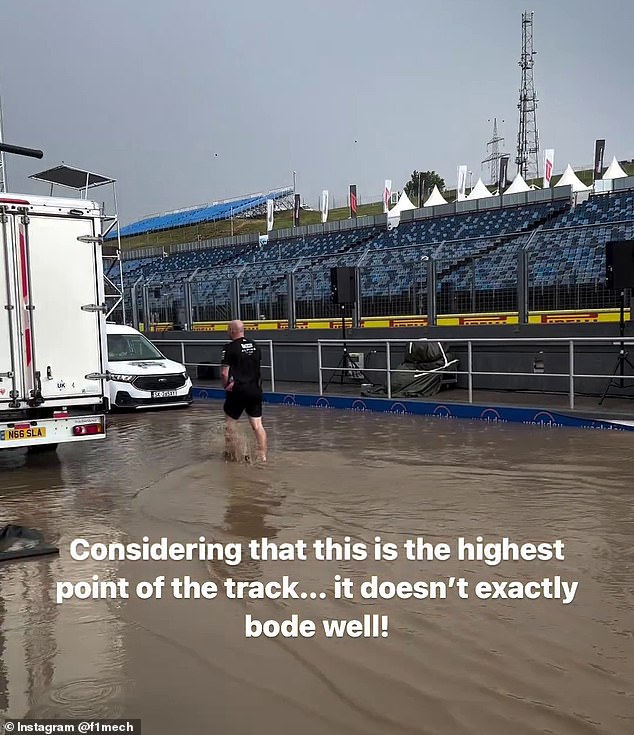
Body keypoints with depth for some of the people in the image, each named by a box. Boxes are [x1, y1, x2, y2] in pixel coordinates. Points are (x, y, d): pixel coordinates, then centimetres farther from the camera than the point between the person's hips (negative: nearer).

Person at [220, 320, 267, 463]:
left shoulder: (230, 348, -11)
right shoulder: (255, 346, 9)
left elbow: (224, 372, -16)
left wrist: (226, 385, 0)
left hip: (238, 391, -5)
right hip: (255, 390, 5)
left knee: (230, 422, 11)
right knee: (257, 424, 6)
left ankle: (231, 453, 17)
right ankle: (262, 455, 4)